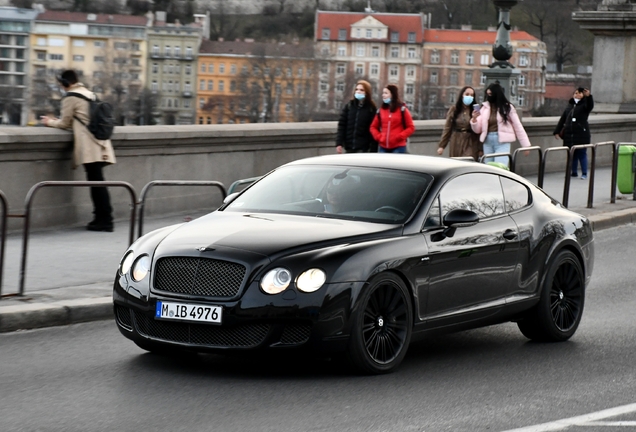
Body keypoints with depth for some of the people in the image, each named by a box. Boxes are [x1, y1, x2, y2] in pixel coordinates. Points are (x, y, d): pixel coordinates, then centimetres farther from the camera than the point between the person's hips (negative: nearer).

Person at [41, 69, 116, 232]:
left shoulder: (70, 97, -5)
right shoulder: (89, 94, 20)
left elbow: (65, 123, 0)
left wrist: (50, 122, 19)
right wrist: (56, 121, 31)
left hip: (88, 146, -8)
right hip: (99, 144, 8)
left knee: (96, 182, -7)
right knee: (98, 182, 11)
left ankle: (104, 220, -8)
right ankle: (102, 218, 12)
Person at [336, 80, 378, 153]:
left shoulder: (371, 108, -2)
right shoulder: (349, 106, 7)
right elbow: (341, 125, 4)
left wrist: (373, 150, -13)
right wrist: (339, 143, -6)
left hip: (363, 148, -4)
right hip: (349, 147, 4)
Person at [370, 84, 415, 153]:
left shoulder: (402, 110, 0)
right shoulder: (381, 110, 11)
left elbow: (411, 128, -1)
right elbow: (373, 127, 18)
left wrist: (399, 137, -11)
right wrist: (378, 137, 1)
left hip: (398, 147, -4)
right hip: (383, 147, 4)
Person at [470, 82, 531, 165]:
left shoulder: (508, 108, -1)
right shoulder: (485, 108, 8)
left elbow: (518, 127, 3)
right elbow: (477, 130, 9)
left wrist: (526, 145, 0)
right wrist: (474, 119, -10)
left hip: (502, 141, -4)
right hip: (488, 141, 4)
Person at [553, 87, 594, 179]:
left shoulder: (584, 105, 1)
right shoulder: (570, 105, 14)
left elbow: (590, 106, -23)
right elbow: (562, 119, 15)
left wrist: (589, 96, -42)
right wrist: (557, 131, 10)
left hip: (581, 134, -5)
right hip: (569, 134, 5)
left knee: (582, 153, -3)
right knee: (572, 154, 8)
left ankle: (584, 173, 2)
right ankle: (574, 172, 16)